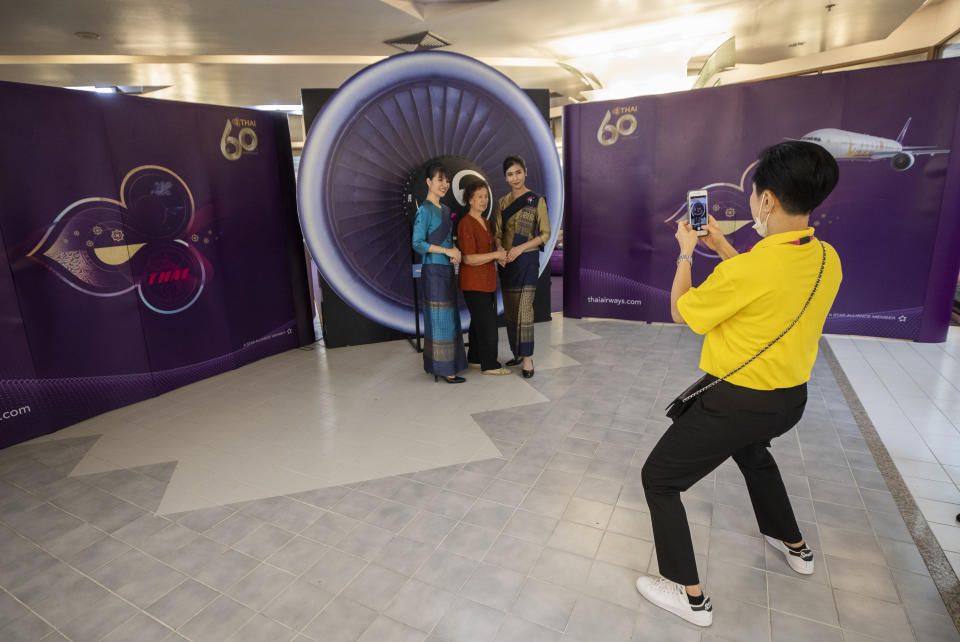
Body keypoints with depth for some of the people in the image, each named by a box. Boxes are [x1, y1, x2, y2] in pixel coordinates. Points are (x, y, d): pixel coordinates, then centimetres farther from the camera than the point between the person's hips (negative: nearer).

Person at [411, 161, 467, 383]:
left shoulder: (445, 210, 15)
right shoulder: (424, 210, -10)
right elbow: (418, 243, -16)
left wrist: (455, 251, 0)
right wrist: (446, 250, -17)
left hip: (447, 270, 9)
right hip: (433, 271, -9)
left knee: (448, 319, 13)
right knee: (440, 319, -4)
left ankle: (447, 364, 23)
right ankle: (444, 369, 4)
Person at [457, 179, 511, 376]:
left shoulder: (485, 222, 15)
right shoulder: (466, 224, -15)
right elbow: (469, 259, -20)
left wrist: (499, 256, 12)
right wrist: (495, 254, -17)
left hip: (487, 280, 9)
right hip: (474, 282, -9)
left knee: (478, 321, 15)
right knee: (486, 323, -4)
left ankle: (475, 359, 26)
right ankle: (489, 365, 7)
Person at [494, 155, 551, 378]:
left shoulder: (537, 200, -2)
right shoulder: (502, 202, 10)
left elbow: (545, 234, -5)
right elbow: (497, 233, 10)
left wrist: (520, 248, -15)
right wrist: (501, 251, -11)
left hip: (527, 259, -5)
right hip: (507, 261, 5)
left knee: (524, 308, -9)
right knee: (510, 309, 8)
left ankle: (527, 357, -1)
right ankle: (517, 353, 20)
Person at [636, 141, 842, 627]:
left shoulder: (748, 269, -29)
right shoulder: (827, 259, -4)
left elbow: (681, 312, -12)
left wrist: (686, 253, 1)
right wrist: (722, 247, 16)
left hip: (736, 401, -8)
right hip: (791, 398, 8)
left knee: (659, 478, 7)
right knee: (752, 451, 39)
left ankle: (689, 595, 16)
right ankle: (794, 546, 55)